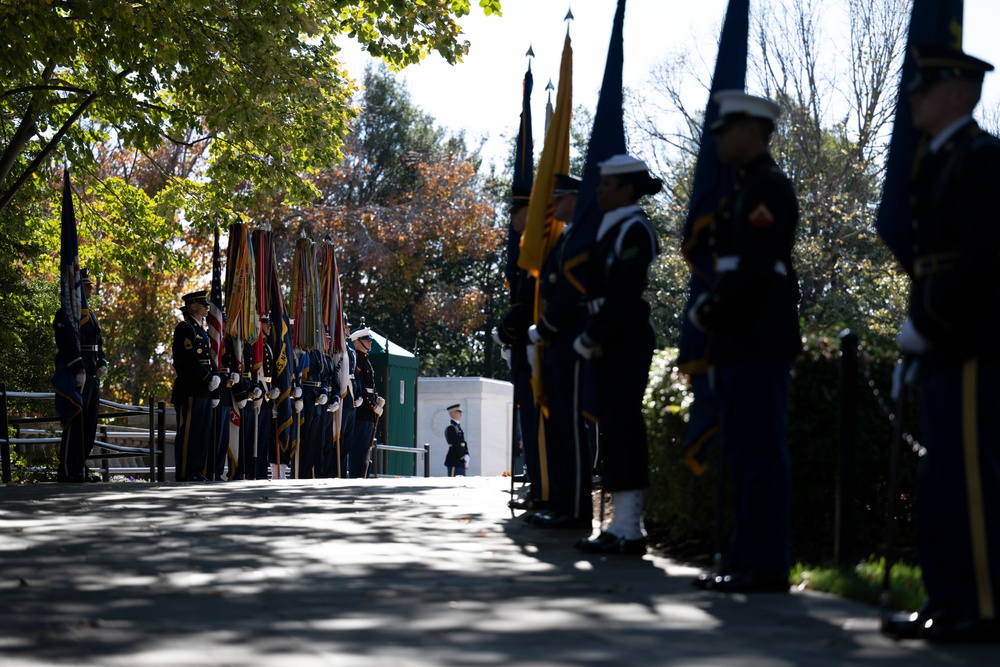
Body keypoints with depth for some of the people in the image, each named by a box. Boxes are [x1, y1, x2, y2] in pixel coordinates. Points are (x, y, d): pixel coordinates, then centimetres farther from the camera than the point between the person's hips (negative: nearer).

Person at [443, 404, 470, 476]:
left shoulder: (458, 427, 18)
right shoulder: (451, 428, -11)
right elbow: (455, 445, -17)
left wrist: (466, 455, 1)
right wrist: (463, 457, -13)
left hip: (461, 462, 9)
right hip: (454, 461, -9)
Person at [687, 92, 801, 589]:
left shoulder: (770, 188, -11)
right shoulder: (745, 189, 20)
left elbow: (754, 266, -21)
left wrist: (708, 310, -12)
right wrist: (713, 313, 14)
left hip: (760, 345, -10)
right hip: (738, 343, 10)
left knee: (761, 455, -8)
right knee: (743, 454, 12)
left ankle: (766, 568, -5)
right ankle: (746, 561, 18)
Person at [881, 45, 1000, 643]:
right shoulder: (939, 163, 19)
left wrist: (927, 324, -16)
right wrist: (918, 333, 13)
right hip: (943, 351, 10)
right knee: (941, 479, 12)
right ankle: (948, 600, 18)